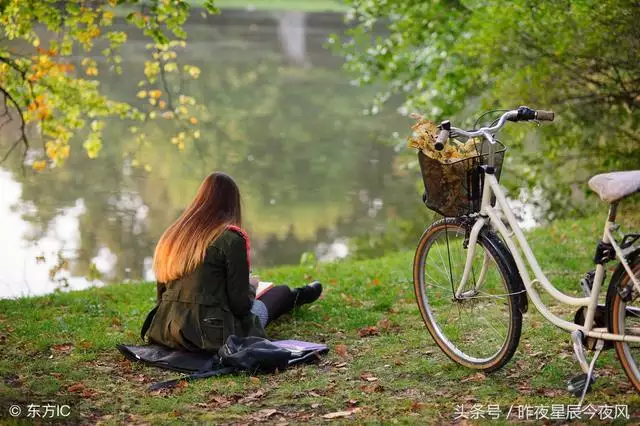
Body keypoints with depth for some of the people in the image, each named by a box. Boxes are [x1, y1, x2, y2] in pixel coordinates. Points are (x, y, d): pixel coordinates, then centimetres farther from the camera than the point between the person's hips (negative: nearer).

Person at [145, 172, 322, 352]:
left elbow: (161, 296, 11)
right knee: (280, 293, 23)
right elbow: (241, 305, -13)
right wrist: (250, 286, 10)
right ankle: (295, 297, 55)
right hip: (213, 337, -6)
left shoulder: (172, 234, 4)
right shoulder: (231, 238, -14)